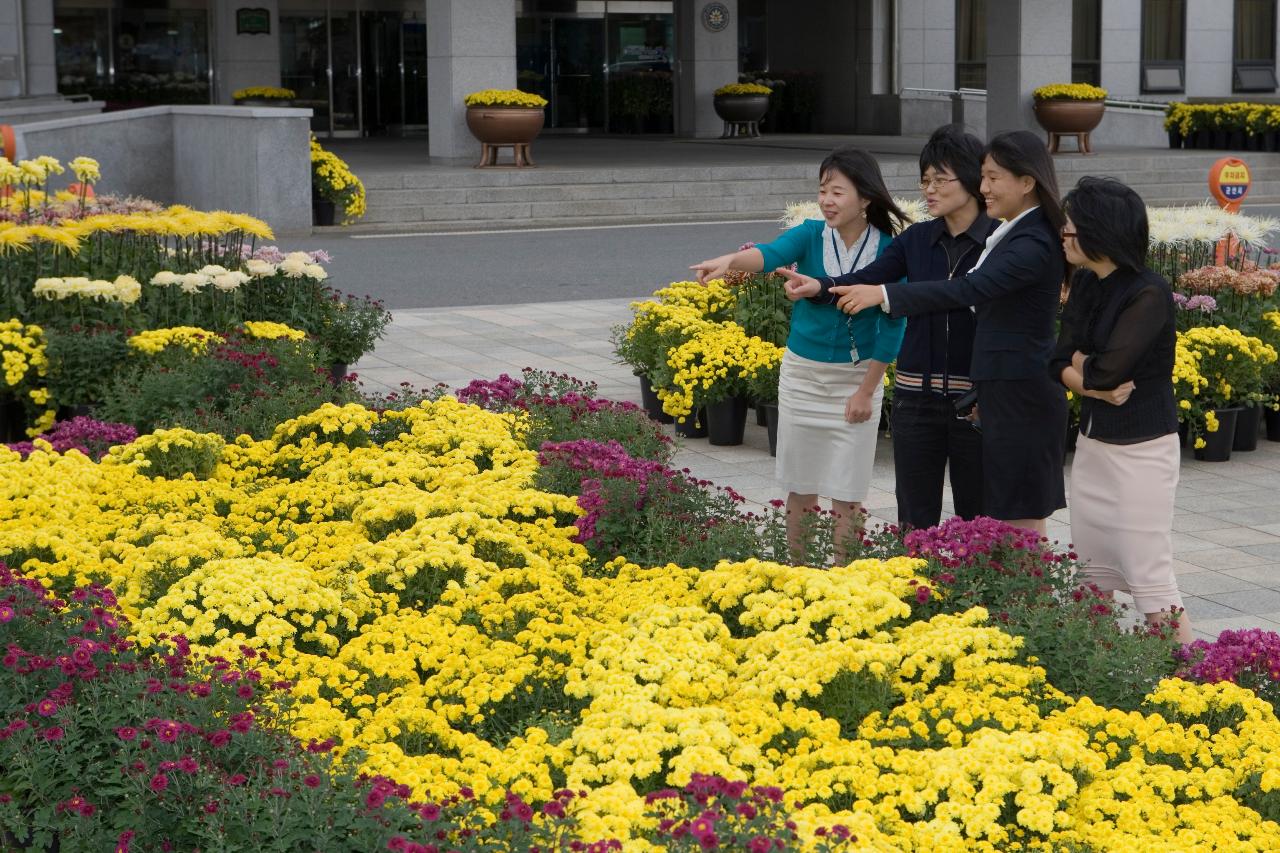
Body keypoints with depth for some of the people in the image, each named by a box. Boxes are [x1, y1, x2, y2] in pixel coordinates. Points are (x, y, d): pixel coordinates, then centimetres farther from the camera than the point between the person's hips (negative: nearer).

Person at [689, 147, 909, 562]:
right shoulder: (811, 235, -8)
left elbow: (893, 325, -7)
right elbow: (771, 253, -28)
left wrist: (867, 390, -8)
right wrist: (730, 259, -50)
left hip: (857, 376, -1)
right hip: (802, 372, 1)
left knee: (847, 493, 3)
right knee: (801, 488, 10)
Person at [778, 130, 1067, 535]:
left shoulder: (1035, 244, -18)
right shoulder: (1012, 234, 13)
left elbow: (967, 289, -29)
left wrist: (884, 294, -33)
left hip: (1022, 398, -10)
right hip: (1004, 394, 10)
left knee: (1019, 523, -4)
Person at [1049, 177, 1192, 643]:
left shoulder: (1149, 293, -17)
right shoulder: (1085, 284, 6)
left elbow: (1107, 368, -24)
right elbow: (1061, 362, 0)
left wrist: (1084, 367, -3)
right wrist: (1095, 387, -17)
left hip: (1141, 448, -8)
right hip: (1092, 442, 8)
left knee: (1149, 576, -9)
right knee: (1093, 571, 13)